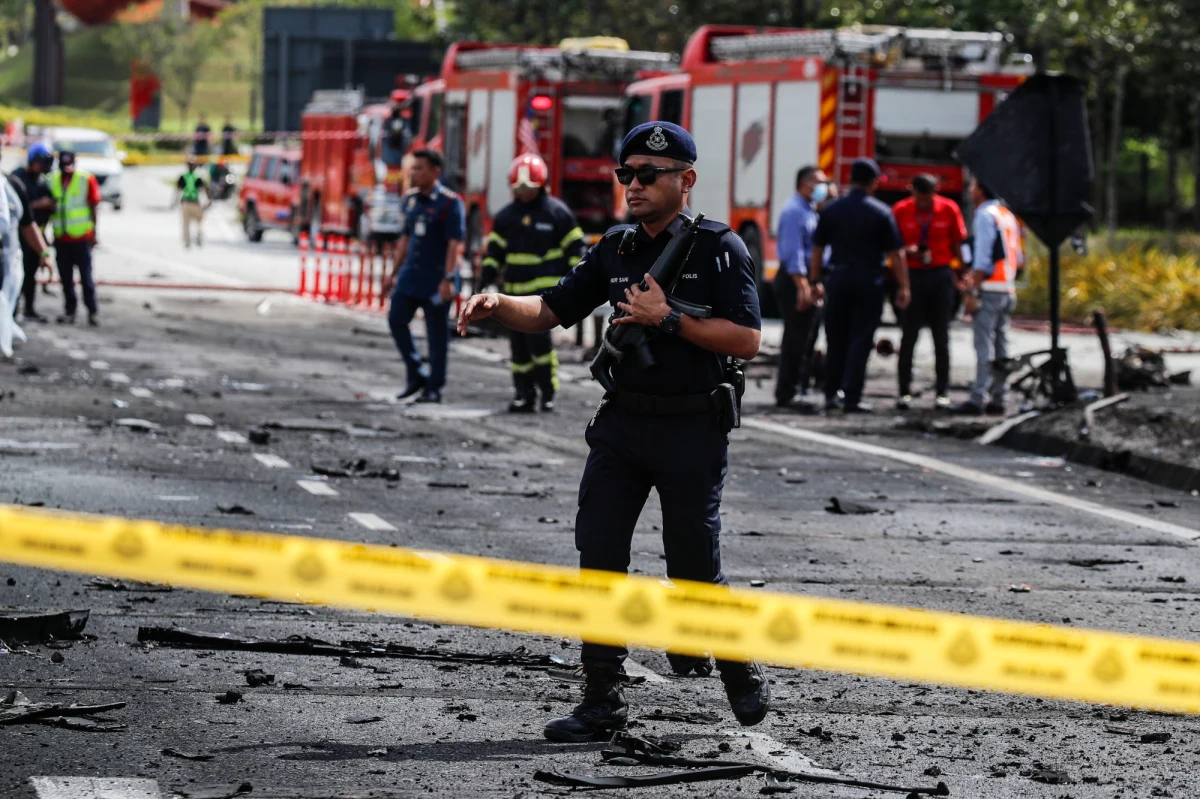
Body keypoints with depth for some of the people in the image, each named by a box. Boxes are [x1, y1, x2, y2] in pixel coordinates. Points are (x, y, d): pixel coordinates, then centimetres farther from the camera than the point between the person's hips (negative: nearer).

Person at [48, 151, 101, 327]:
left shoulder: (86, 180, -6)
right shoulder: (52, 180, 4)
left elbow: (94, 207, -3)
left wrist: (93, 233, -4)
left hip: (82, 237, -4)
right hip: (61, 238, 4)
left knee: (86, 276, -1)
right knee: (65, 277, 7)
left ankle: (92, 312, 4)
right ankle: (69, 311, 15)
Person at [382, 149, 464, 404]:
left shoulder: (449, 203, -11)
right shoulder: (411, 199, 10)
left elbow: (454, 244, -16)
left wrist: (448, 279, -23)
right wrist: (394, 273, 17)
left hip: (436, 280, -7)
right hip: (411, 275, 7)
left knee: (437, 333, 0)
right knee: (396, 319, 1)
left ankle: (434, 388, 7)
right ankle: (416, 375, 14)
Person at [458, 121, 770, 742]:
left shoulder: (719, 248, -7)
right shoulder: (616, 249, 10)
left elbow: (746, 340, -14)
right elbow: (552, 311, 12)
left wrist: (668, 319, -21)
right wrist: (499, 305, -7)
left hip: (692, 430, -5)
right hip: (621, 423, 5)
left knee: (694, 570, 2)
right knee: (598, 557, 0)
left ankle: (742, 675, 26)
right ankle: (602, 702, 6)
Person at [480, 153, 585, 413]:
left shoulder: (557, 212, -1)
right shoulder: (506, 215, 11)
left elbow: (574, 246, 2)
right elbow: (495, 247, 17)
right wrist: (489, 272, 3)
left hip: (546, 286, -5)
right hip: (516, 288, 5)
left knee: (538, 335, -19)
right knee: (518, 342, 4)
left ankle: (548, 391, -7)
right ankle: (523, 393, 12)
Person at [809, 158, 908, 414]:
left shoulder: (832, 211, 3)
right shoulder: (881, 213, -5)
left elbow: (817, 249, 4)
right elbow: (896, 253, -6)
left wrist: (814, 281, 12)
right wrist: (903, 287, -1)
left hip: (838, 279, 3)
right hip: (868, 282, -3)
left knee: (836, 340, 12)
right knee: (860, 341, 0)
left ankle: (831, 394, 14)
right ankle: (852, 397, -4)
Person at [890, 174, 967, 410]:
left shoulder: (949, 209, -2)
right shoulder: (901, 211, -4)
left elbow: (958, 244, 4)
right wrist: (907, 251, -19)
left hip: (941, 275, 1)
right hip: (912, 275, -1)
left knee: (941, 337, 4)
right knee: (909, 336, -2)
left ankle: (943, 392, 9)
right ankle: (905, 392, 1)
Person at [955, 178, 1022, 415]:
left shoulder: (985, 216, -10)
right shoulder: (1008, 215, 16)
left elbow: (983, 259, -17)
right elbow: (1019, 259, 19)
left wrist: (972, 291, -17)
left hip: (989, 289, -8)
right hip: (1008, 290, 8)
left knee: (984, 346, -9)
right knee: (1001, 346, 10)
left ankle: (978, 399, -11)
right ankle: (998, 398, 11)